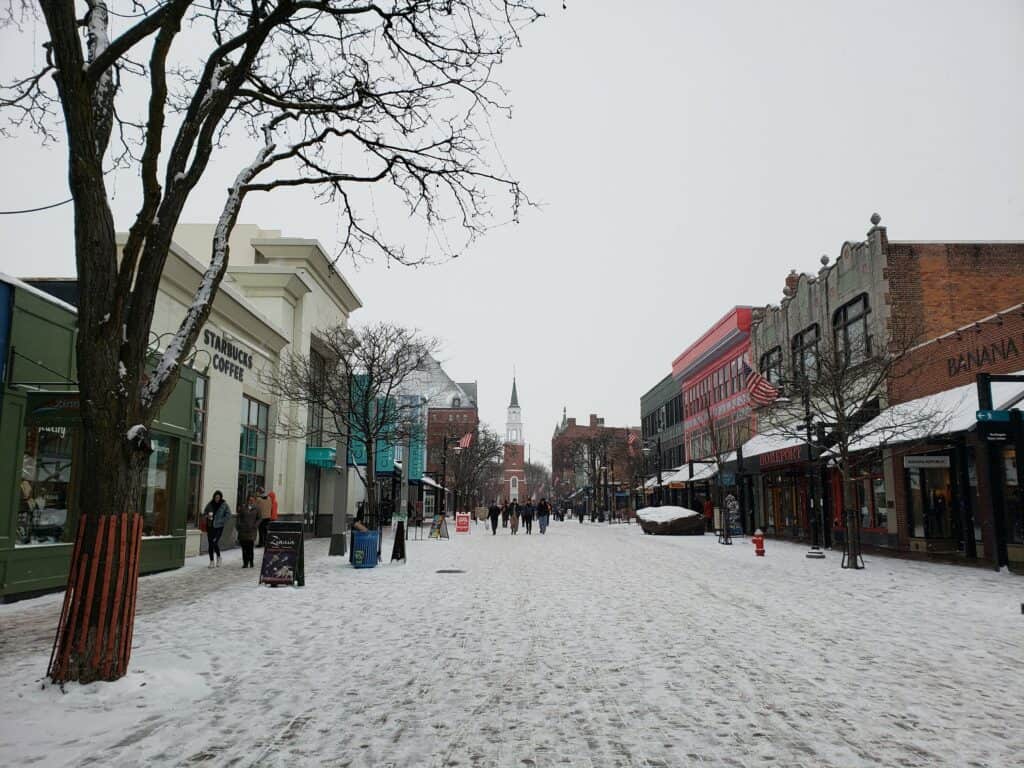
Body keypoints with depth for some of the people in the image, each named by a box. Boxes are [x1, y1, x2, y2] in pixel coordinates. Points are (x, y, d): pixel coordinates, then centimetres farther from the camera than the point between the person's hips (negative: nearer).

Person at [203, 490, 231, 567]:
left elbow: (228, 514, -4)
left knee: (215, 542, -14)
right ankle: (211, 562, 16)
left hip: (219, 527, -4)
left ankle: (218, 557, 14)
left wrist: (222, 521, -10)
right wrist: (207, 516, -6)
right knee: (210, 544, 5)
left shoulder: (224, 505, -4)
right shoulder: (210, 504, 5)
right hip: (210, 526, 4)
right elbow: (204, 513, 15)